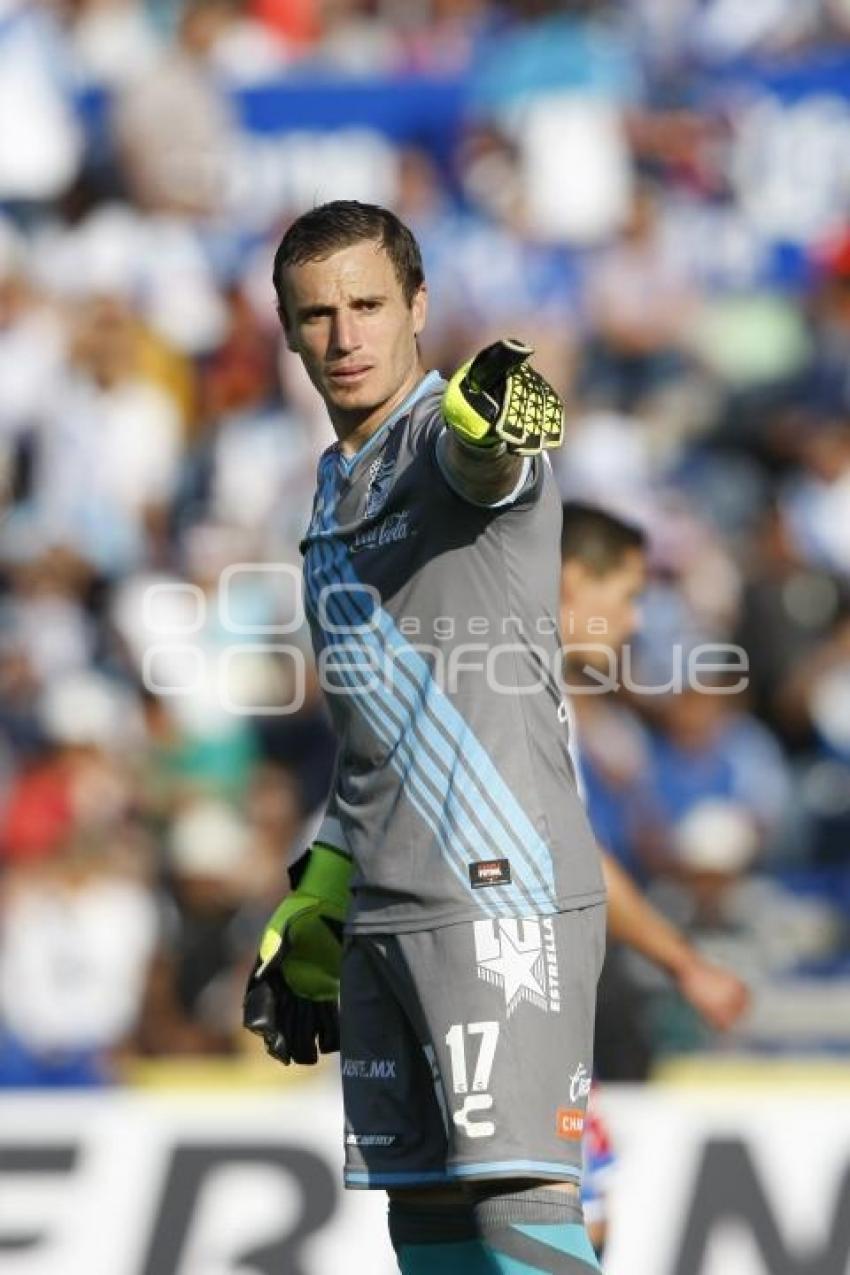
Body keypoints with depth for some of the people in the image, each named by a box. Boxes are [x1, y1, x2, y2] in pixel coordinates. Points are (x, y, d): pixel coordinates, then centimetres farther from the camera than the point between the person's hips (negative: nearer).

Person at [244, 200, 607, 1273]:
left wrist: (487, 414, -59)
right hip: (381, 913, 8)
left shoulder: (447, 434, -7)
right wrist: (310, 920, 25)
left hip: (502, 893, -8)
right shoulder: (337, 489, 19)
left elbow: (479, 461, -34)